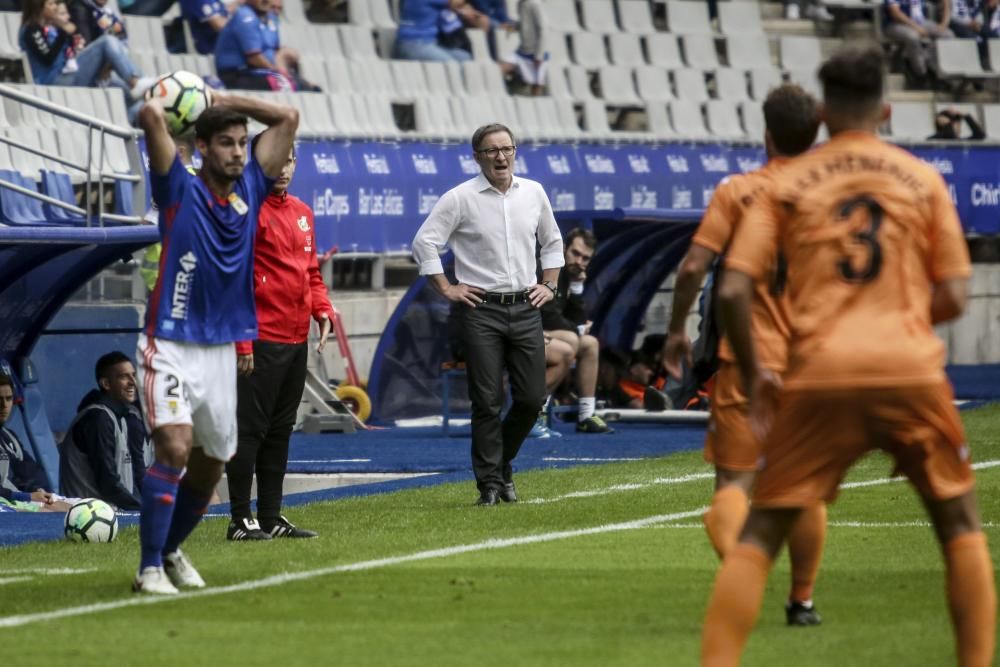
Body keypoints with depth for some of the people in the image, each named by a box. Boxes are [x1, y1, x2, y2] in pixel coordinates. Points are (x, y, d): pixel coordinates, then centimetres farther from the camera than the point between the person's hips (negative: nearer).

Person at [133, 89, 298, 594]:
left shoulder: (250, 190, 6)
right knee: (174, 446, -22)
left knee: (210, 464, 13)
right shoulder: (180, 191, -6)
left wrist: (226, 101, 8)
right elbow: (150, 116, -19)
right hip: (170, 346, -6)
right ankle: (150, 568, -20)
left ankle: (171, 550, 35)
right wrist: (161, 105, 3)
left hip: (222, 349, 6)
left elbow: (287, 118, 8)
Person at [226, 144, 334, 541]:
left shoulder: (301, 212, 15)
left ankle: (271, 517, 19)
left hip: (296, 340, 9)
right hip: (261, 341, -9)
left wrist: (322, 309, 4)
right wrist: (241, 340, -19)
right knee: (251, 429, -6)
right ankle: (241, 520, -4)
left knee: (280, 430, 13)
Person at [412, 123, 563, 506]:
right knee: (487, 401, -4)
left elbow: (552, 241, 24)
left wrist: (549, 285, 14)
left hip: (525, 307, 4)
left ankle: (501, 464, 24)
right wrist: (446, 289, -7)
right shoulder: (461, 198, -4)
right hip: (482, 309, -4)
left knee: (532, 398, 2)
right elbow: (424, 242, -5)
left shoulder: (533, 193, 10)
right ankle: (490, 484, 2)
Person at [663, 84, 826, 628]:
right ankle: (801, 600, 22)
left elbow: (693, 266, -11)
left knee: (735, 480, -2)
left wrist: (676, 330, 0)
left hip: (747, 358, -3)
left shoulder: (737, 191, -4)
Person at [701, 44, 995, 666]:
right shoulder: (923, 179, 9)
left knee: (759, 535, 7)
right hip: (911, 372, 0)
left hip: (820, 377, 0)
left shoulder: (787, 184, 8)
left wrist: (754, 375, 12)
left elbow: (733, 291, 0)